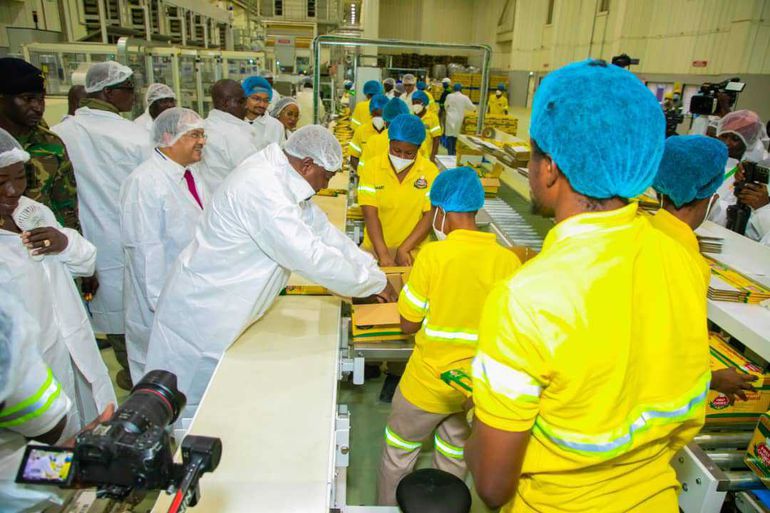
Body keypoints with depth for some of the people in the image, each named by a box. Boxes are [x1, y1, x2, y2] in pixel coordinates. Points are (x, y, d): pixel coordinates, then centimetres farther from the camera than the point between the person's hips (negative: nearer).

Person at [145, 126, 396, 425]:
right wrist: (375, 282, -15)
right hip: (202, 311, -9)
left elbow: (319, 228, 8)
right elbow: (311, 257, -29)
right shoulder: (263, 190, -29)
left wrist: (370, 270, 6)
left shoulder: (278, 174, 1)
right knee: (190, 408, 9)